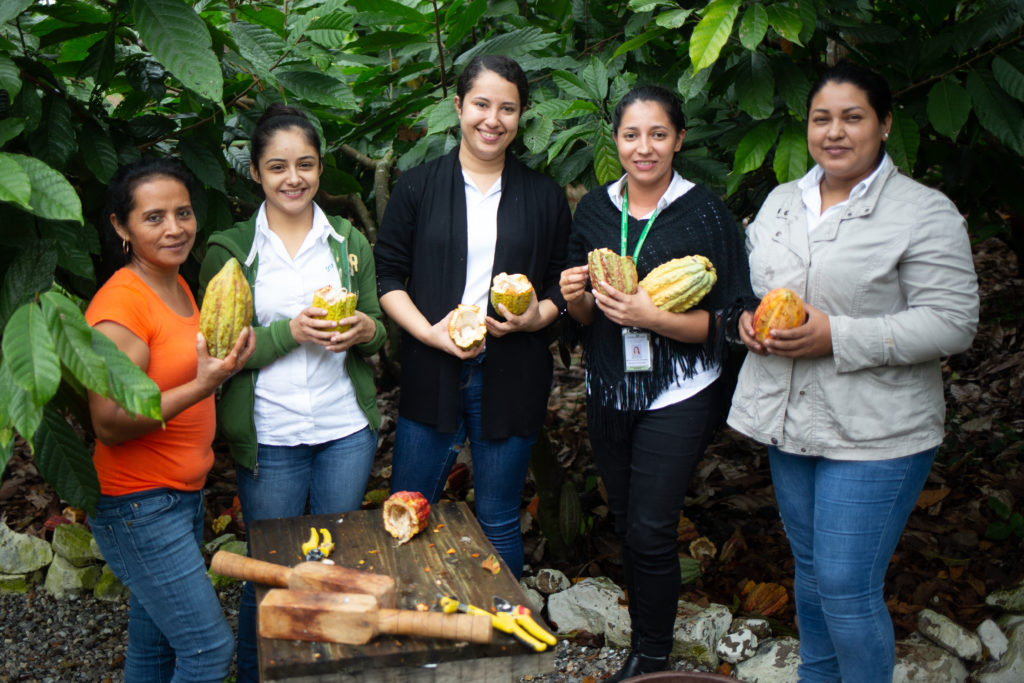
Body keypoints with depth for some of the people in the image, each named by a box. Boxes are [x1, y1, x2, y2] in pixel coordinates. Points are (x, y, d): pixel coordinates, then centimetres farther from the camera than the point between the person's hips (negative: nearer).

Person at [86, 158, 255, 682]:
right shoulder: (119, 304, -19)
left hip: (185, 492, 9)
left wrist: (224, 356, 5)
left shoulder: (178, 287, 8)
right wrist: (202, 385, -30)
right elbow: (109, 425, -21)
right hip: (138, 504, -8)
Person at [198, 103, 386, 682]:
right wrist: (290, 332, -19)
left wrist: (365, 330, -13)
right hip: (269, 436, -2)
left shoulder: (349, 242, 7)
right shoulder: (229, 251, -1)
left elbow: (379, 334, 10)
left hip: (346, 429, 3)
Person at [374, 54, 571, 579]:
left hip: (510, 378, 0)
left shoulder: (545, 197, 8)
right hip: (430, 375, 0)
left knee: (499, 522, 10)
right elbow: (387, 275, 2)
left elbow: (565, 282, 11)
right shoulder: (417, 187, 4)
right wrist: (430, 331, -13)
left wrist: (537, 316, -11)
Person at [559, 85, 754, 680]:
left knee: (651, 530, -6)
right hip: (609, 392, 5)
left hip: (678, 396, -5)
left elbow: (725, 320, -11)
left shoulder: (706, 212, -8)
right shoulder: (594, 209, 5)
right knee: (625, 522, 13)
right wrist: (577, 298, -12)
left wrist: (650, 316, -24)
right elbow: (583, 319, 10)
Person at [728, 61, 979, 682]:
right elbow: (749, 285, 21)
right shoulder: (781, 201, 10)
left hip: (874, 437, -6)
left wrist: (837, 337, -23)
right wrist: (749, 319, -4)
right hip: (789, 422, 6)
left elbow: (952, 323, -16)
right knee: (810, 569, 20)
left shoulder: (925, 213, -10)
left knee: (847, 589, -5)